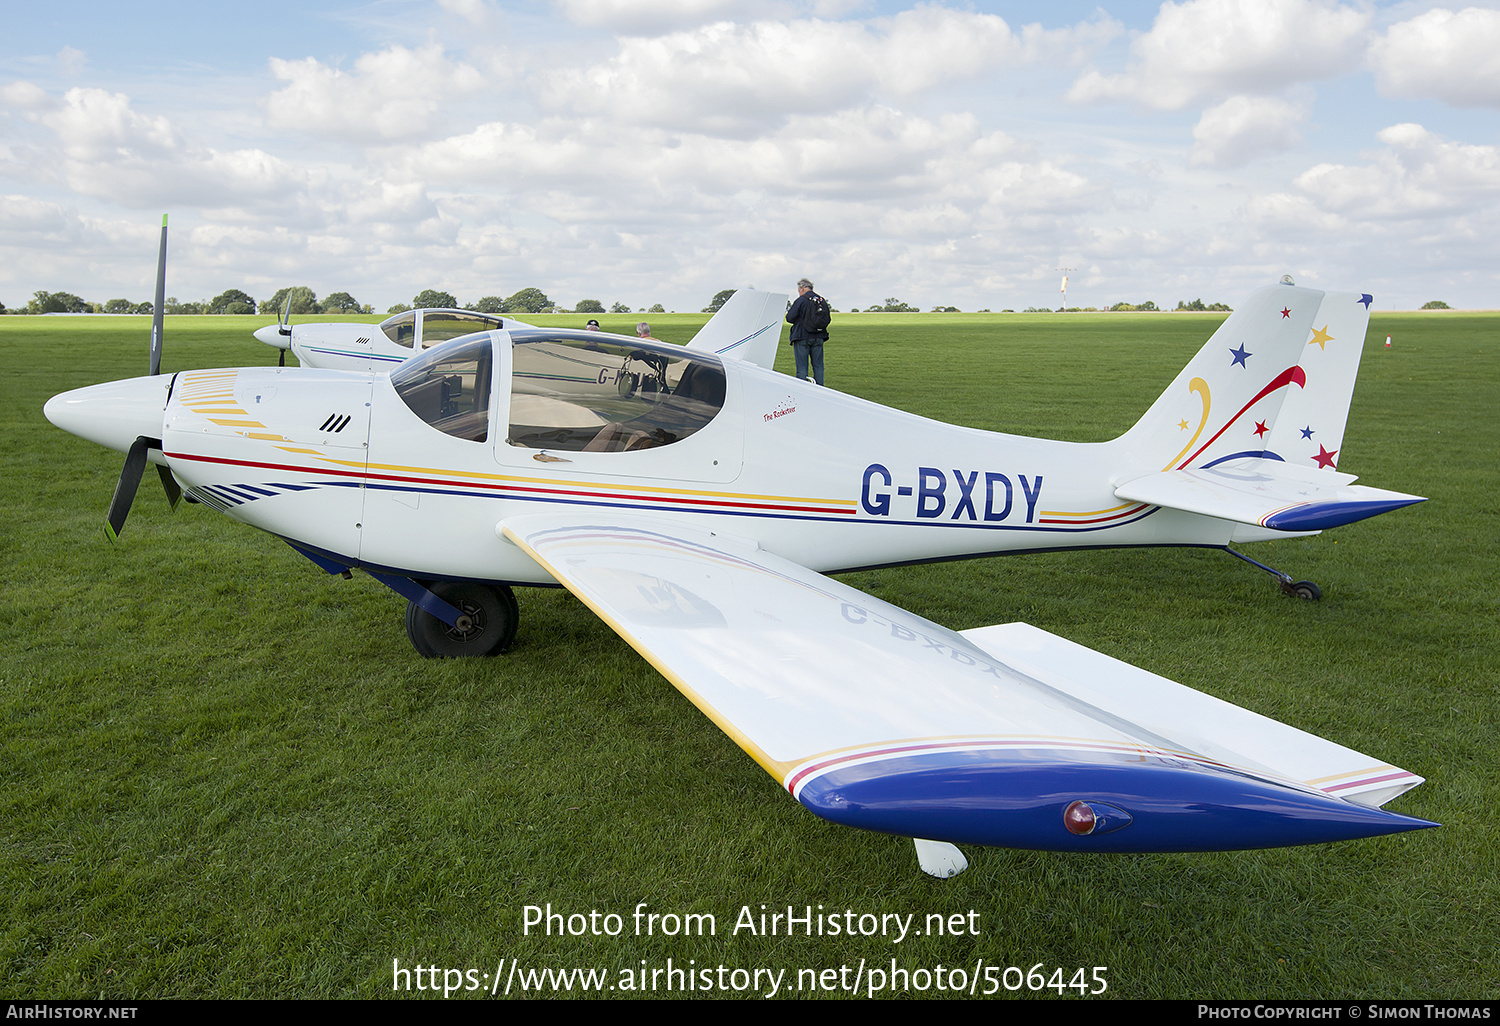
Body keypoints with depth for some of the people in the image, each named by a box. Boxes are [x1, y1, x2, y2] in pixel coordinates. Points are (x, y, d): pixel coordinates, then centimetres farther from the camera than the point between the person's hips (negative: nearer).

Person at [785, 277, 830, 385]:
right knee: (818, 367, 10)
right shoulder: (822, 300, 9)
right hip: (818, 338, 5)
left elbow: (789, 318, -10)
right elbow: (827, 319, 15)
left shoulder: (800, 300, -9)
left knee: (802, 368, -1)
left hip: (802, 337, -5)